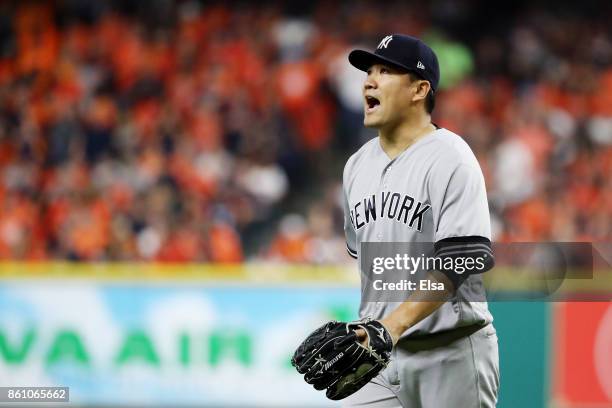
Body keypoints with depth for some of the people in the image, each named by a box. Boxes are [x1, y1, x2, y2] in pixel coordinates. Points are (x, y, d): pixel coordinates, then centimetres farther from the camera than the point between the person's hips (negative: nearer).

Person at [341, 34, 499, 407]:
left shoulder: (450, 159, -11)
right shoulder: (357, 165, 12)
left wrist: (396, 323, -31)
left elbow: (458, 261, -21)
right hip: (379, 350, 6)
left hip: (452, 352, -6)